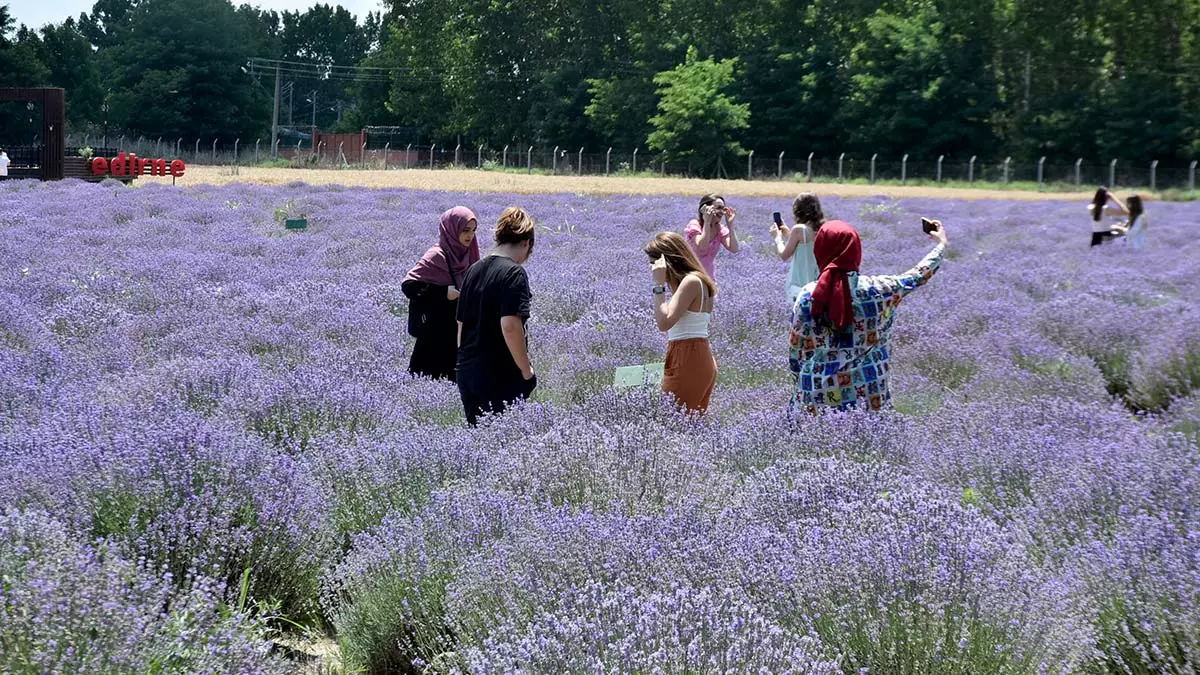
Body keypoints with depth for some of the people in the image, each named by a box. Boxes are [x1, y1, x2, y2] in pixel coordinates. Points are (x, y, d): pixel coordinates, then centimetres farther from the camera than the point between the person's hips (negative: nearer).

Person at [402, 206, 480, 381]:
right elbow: (408, 284, -17)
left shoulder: (466, 255, 8)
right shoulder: (437, 256, -14)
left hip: (459, 330, 7)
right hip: (436, 333, -7)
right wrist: (443, 292, -21)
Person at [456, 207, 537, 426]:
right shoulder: (514, 273, -12)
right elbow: (510, 325, -22)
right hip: (502, 376, -7)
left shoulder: (473, 270, 10)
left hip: (467, 372, 7)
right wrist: (527, 370, -14)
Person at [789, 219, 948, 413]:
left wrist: (800, 381, 16)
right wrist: (941, 244, 27)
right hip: (867, 395, 1)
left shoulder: (808, 296, -9)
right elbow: (917, 276, 9)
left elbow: (796, 348, -1)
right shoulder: (875, 289, -8)